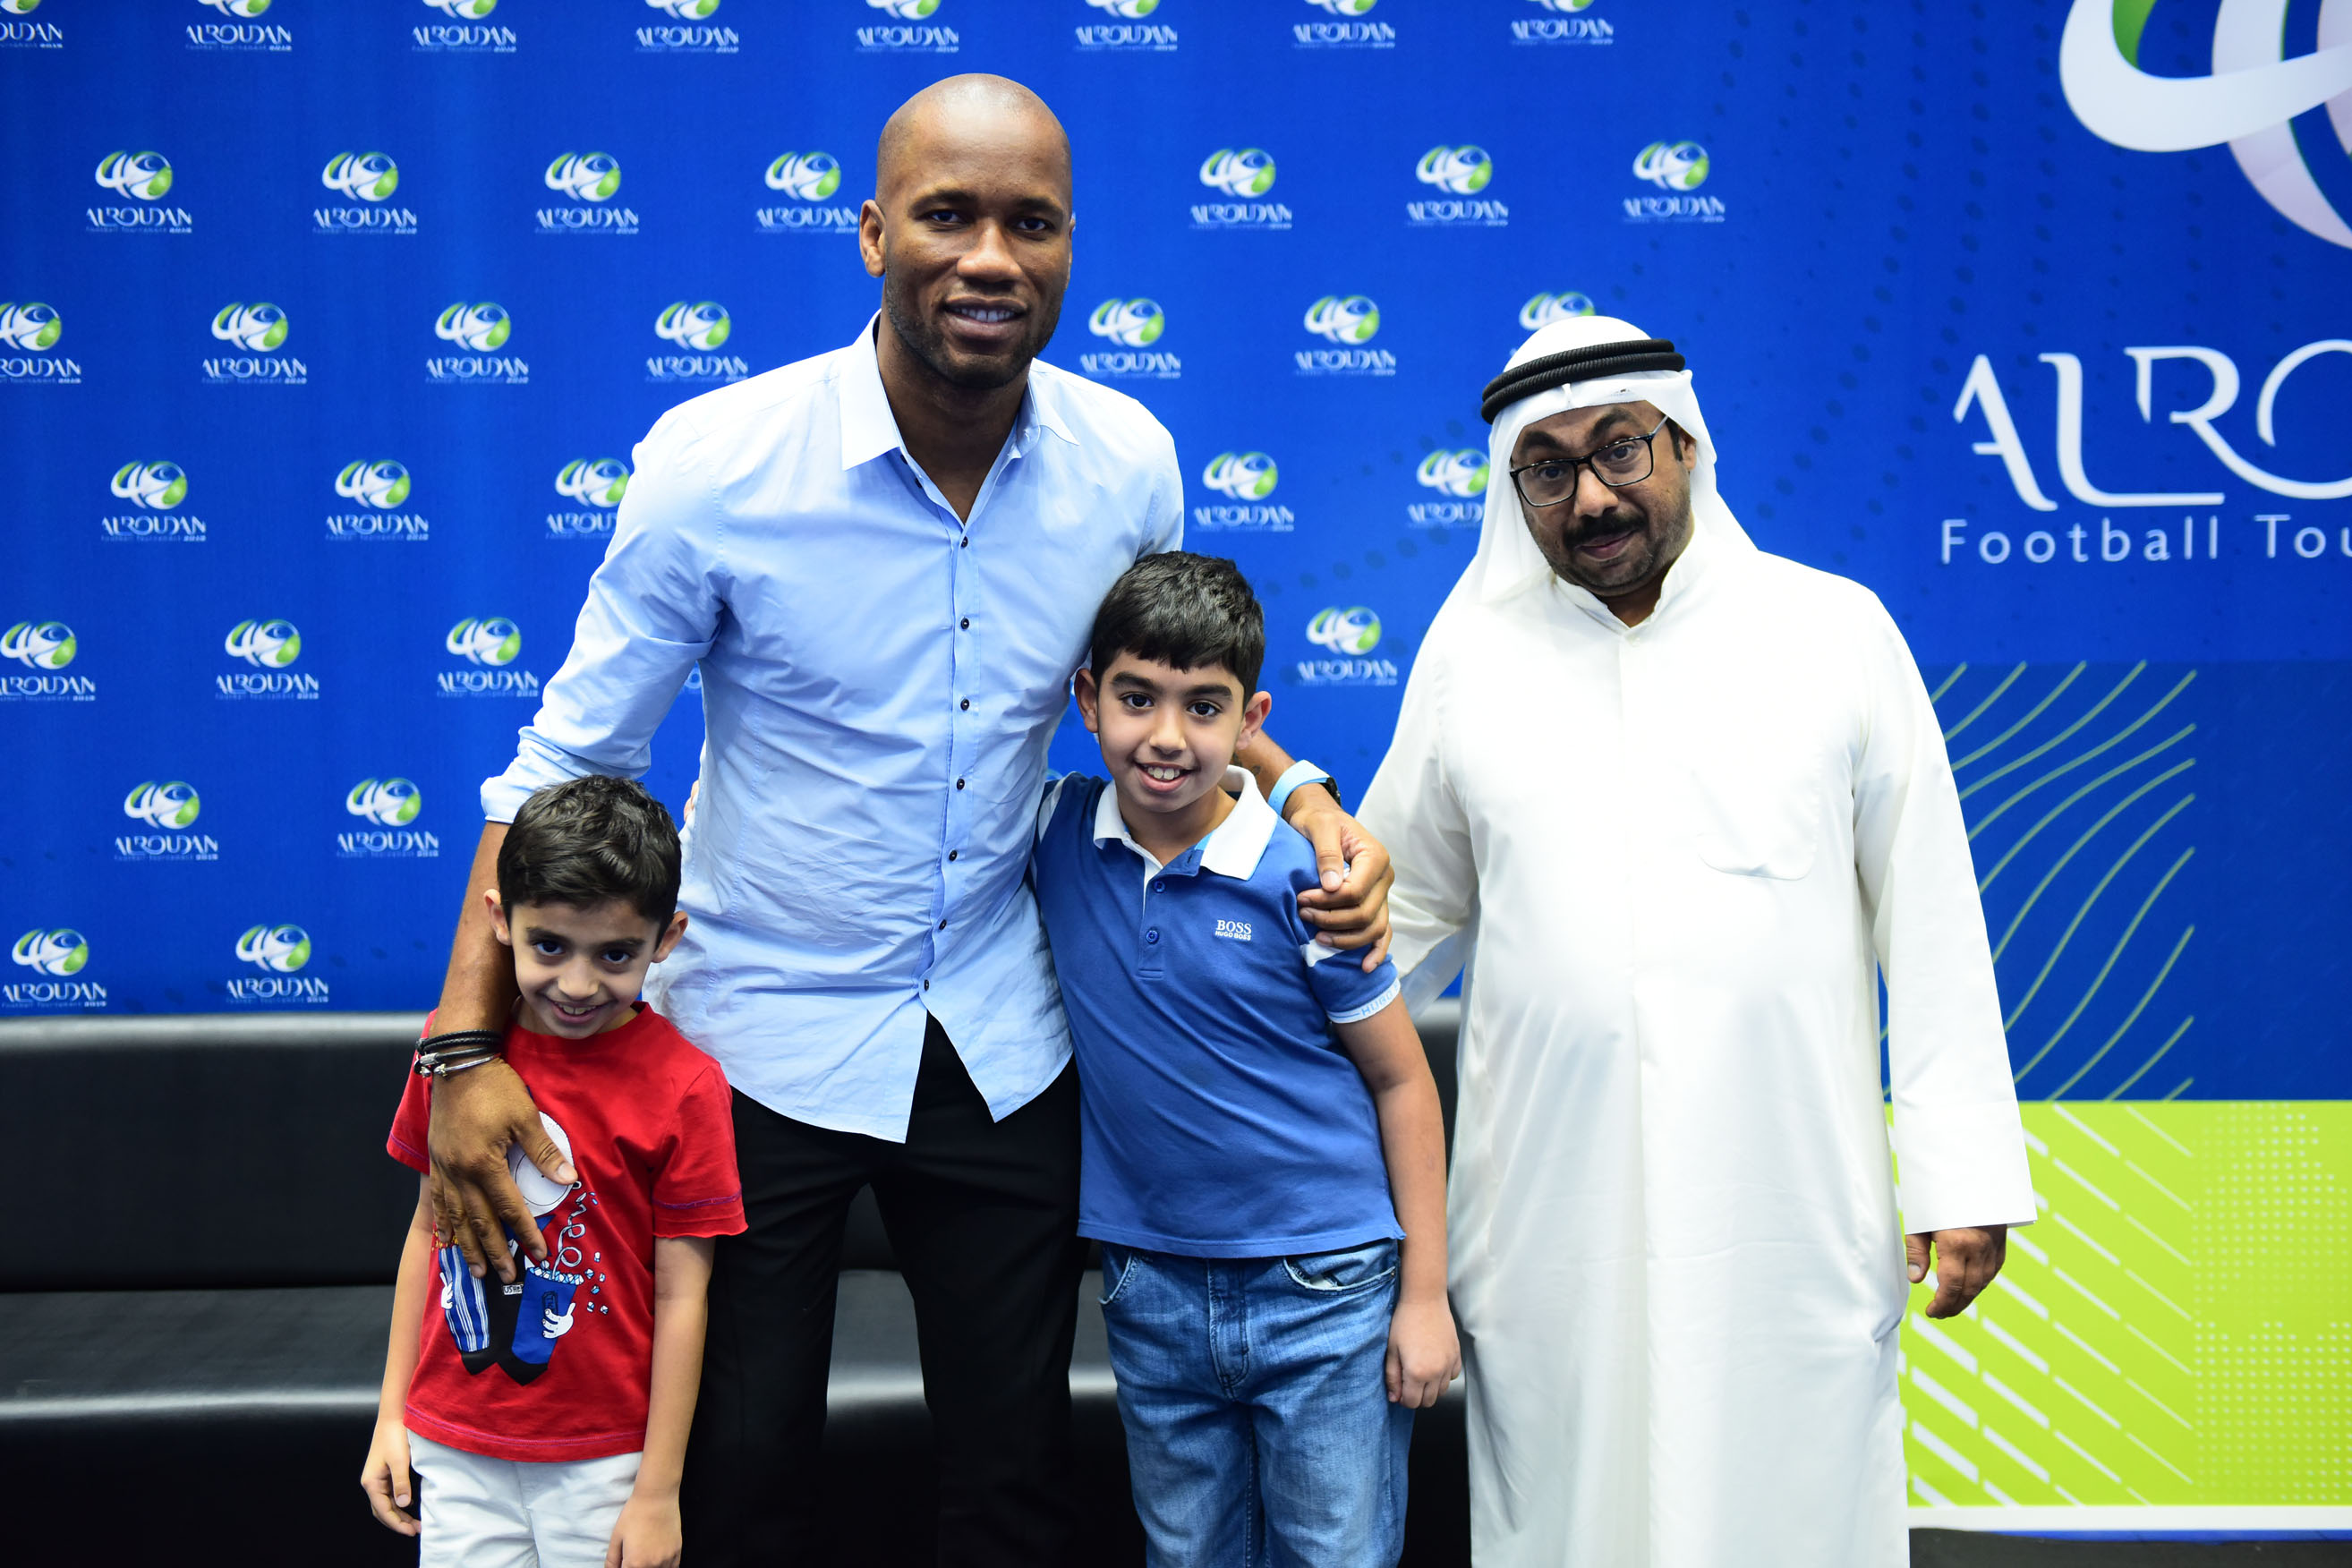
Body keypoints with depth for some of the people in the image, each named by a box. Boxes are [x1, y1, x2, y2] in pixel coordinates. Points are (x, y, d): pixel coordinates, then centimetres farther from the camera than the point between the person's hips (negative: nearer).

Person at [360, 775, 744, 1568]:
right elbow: (428, 1226, 8)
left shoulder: (683, 1087, -13)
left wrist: (658, 1493, -8)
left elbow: (681, 1299, -10)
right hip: (453, 1444, 3)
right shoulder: (454, 1046, -2)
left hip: (601, 1460, -3)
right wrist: (392, 1415, 10)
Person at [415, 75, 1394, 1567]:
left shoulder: (1127, 462, -8)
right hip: (759, 1040, -2)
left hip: (1000, 1044, 3)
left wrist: (1302, 795, -7)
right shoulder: (716, 465, -18)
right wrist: (466, 1044, -16)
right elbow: (567, 762, -10)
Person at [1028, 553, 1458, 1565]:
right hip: (1151, 1292, 3)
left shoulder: (1300, 879, -13)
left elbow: (1400, 1080, -5)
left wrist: (1425, 1293, -5)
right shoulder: (1054, 836, -4)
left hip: (1323, 1292, -3)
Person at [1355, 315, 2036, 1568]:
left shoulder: (1834, 628, 5)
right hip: (1549, 1220, 1)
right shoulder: (1469, 651, 8)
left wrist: (1964, 1177, 1)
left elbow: (1929, 919, 4)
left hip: (1789, 1217, -1)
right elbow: (1405, 912, 15)